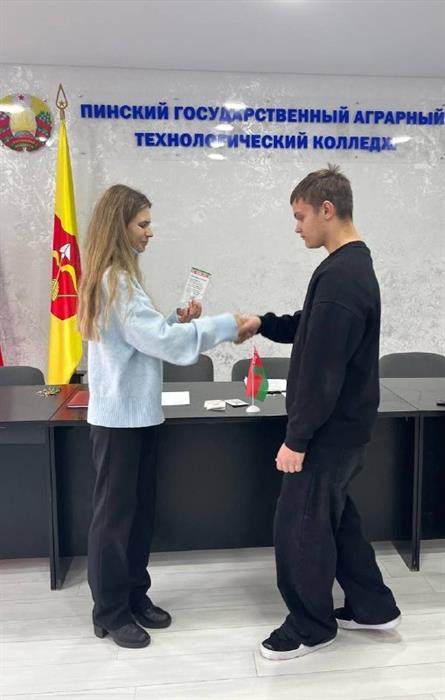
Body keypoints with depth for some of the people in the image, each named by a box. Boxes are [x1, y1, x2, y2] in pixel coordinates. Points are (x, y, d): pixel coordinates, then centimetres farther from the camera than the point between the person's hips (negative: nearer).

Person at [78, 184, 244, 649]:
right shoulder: (115, 281, -18)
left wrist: (178, 320, 1)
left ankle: (134, 595, 30)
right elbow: (163, 342, -24)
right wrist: (227, 325, -18)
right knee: (115, 513, 4)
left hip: (137, 413, 9)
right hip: (120, 416, -9)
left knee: (140, 509, 16)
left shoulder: (117, 278, 13)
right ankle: (110, 612, 20)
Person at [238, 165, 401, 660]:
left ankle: (311, 626, 25)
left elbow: (322, 370, -25)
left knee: (298, 525, 5)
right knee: (333, 516, 21)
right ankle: (373, 607, 36)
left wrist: (296, 438, -19)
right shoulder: (354, 266, 10)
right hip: (346, 423, 10)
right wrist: (264, 324, 7)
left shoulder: (338, 276, -23)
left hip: (331, 428, -10)